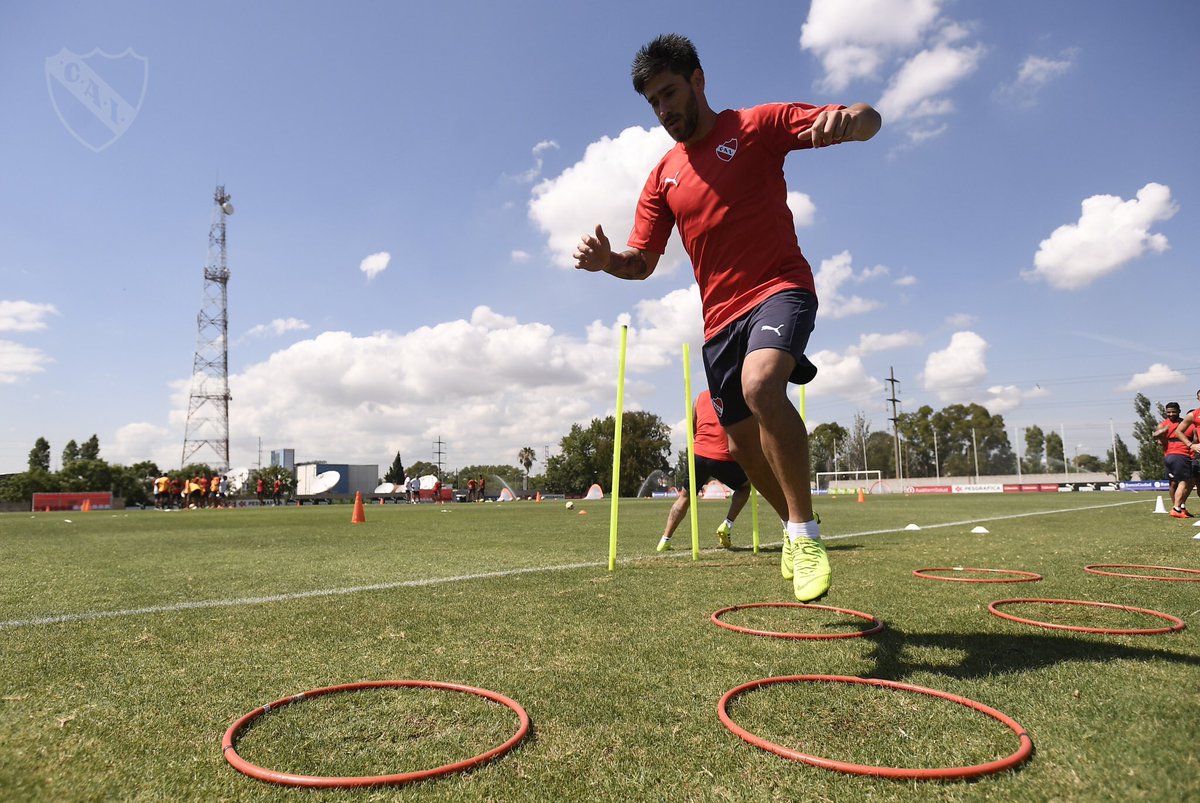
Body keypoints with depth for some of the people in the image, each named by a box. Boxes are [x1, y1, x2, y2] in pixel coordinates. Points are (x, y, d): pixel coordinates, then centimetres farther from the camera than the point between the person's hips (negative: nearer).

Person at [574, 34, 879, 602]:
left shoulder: (758, 125, -1)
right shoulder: (663, 176, 13)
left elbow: (869, 121, -8)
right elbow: (642, 262, 10)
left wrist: (848, 119, -33)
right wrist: (606, 259, -13)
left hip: (778, 288, -5)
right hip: (720, 316, 6)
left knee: (760, 385, -35)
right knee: (743, 446, 8)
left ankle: (805, 532, -19)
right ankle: (797, 526, 35)